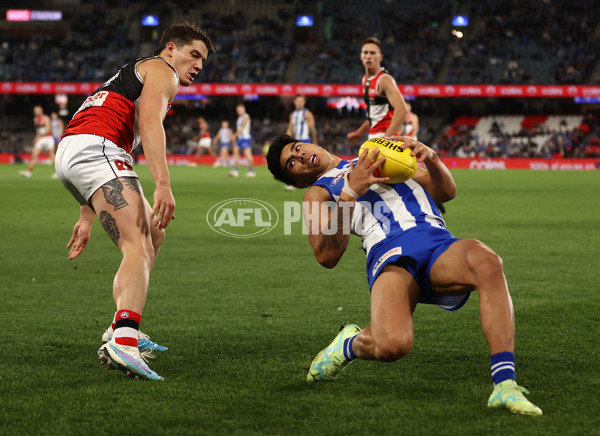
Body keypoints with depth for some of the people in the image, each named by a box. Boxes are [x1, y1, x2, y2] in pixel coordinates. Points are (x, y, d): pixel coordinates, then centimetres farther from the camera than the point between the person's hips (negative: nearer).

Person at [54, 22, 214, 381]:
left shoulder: (131, 76, 38)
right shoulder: (161, 70, 9)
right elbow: (150, 123, -12)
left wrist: (88, 216, 30)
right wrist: (163, 185, -24)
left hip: (69, 152, 10)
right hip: (93, 148, -10)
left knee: (153, 234, 22)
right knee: (138, 248, -23)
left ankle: (123, 330, 16)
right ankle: (124, 342, -45)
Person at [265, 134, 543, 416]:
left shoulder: (382, 158, 36)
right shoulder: (318, 193, 23)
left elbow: (447, 192, 29)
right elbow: (327, 256, 2)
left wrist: (429, 157, 8)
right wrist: (350, 192, -4)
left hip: (438, 241, 3)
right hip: (391, 253, -3)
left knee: (486, 260, -34)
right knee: (392, 345, -31)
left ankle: (505, 386, -35)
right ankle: (350, 345, 10)